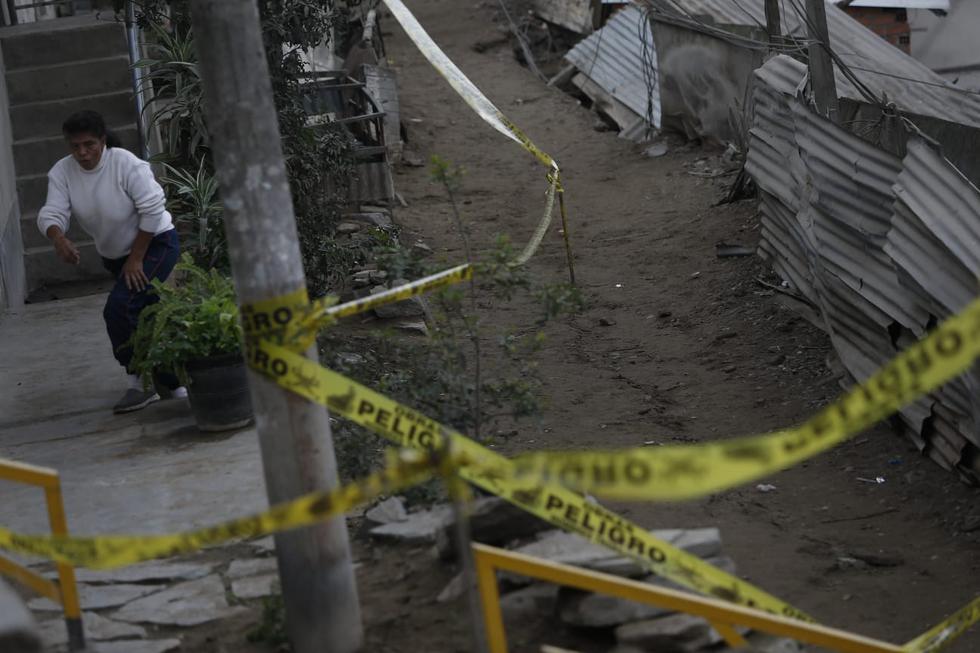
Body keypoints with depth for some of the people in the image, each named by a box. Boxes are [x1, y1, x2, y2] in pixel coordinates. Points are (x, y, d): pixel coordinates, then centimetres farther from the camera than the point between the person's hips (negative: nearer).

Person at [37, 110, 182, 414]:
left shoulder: (127, 165, -23)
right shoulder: (62, 172, -9)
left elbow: (152, 210, -22)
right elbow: (52, 213, -17)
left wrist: (136, 259, -20)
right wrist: (59, 239, -40)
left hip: (155, 243, -6)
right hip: (115, 254, 7)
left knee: (119, 308, -22)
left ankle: (140, 383, -12)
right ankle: (177, 381, 26)